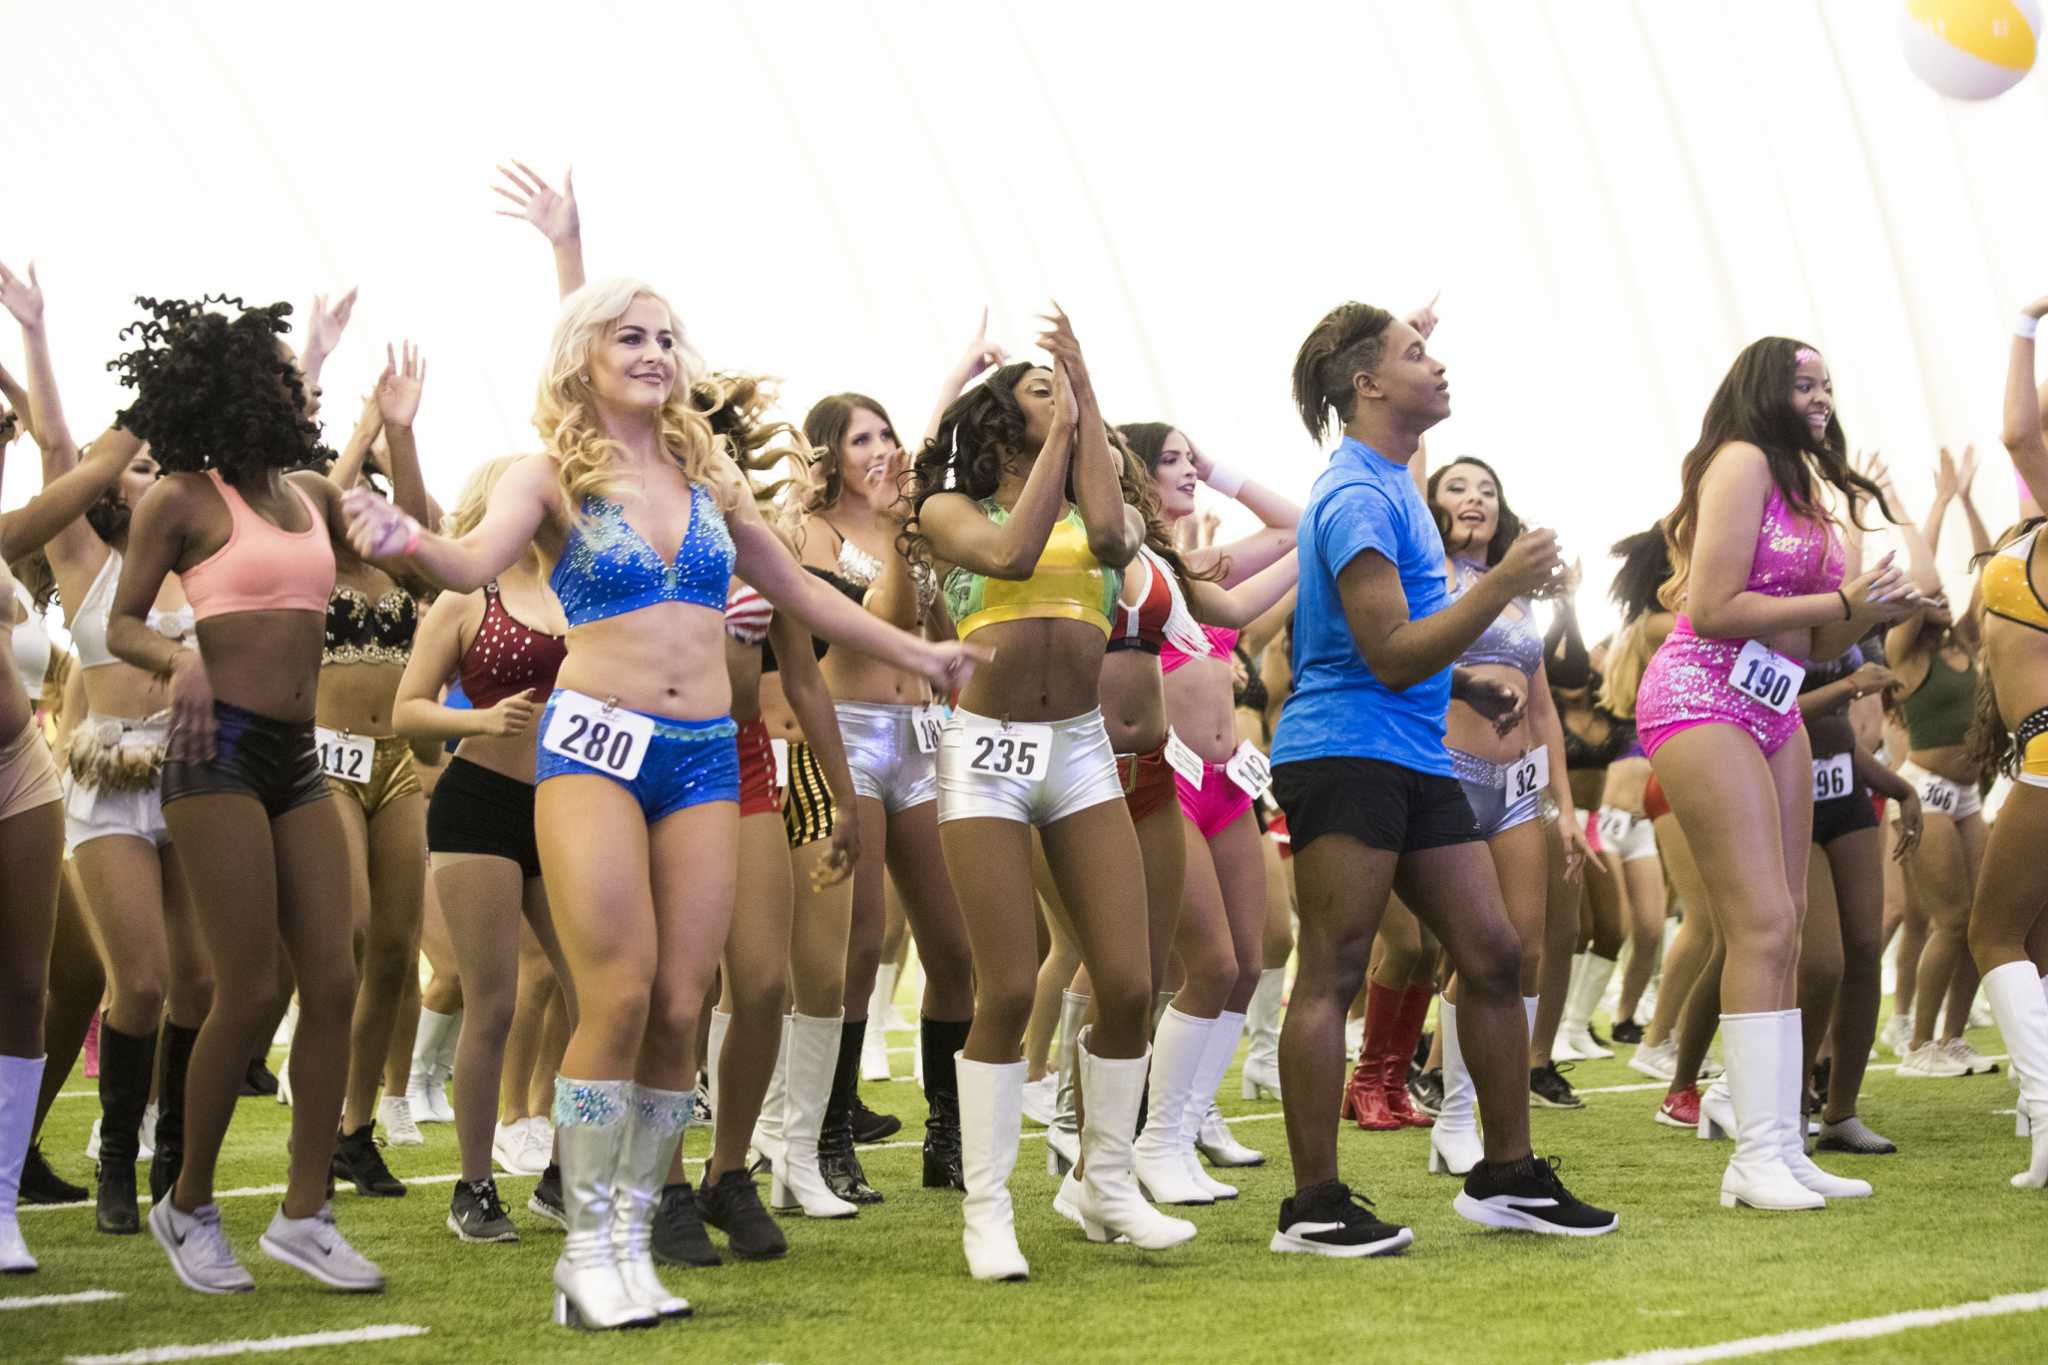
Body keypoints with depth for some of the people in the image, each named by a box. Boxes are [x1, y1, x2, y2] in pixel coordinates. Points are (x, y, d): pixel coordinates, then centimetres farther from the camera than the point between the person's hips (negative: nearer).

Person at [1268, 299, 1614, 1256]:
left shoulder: (1392, 486, 18)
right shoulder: (1356, 496, -13)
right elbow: (1389, 656, -18)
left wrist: (1463, 683, 26)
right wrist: (1500, 587, -21)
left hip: (1415, 758, 10)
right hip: (1343, 753, -10)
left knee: (1492, 955, 7)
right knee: (1332, 973, -7)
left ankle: (1507, 1176, 14)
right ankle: (1314, 1205, -4)